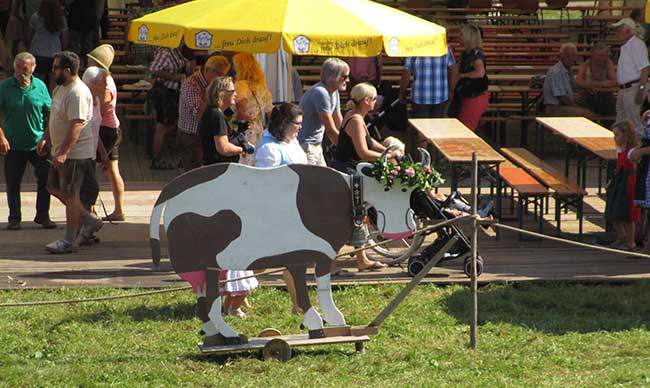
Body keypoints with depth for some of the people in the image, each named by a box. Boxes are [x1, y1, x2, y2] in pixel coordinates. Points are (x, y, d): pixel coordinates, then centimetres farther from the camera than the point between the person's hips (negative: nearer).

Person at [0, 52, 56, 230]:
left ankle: (42, 215, 14)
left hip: (37, 144, 1)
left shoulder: (40, 87, 0)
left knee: (45, 178, 0)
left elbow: (50, 114, 6)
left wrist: (46, 138, -2)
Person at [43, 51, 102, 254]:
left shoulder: (78, 94, -23)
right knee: (54, 187, 16)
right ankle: (89, 221, 22)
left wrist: (63, 153, -31)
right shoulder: (60, 88, 11)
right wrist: (46, 138, 26)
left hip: (75, 153, -11)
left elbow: (76, 126, -28)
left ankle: (68, 240, 3)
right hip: (60, 152, 11)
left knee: (69, 194, -4)